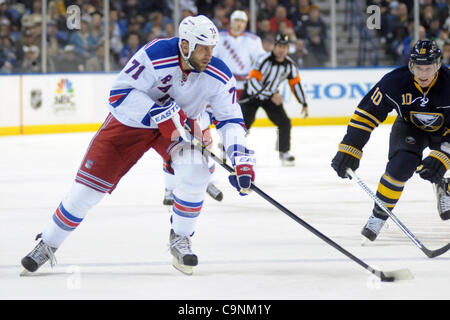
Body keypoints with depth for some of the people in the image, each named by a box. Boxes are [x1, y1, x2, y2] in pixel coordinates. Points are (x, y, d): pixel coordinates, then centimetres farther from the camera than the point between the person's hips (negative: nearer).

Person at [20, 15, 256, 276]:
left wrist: (242, 159, -29)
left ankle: (180, 239, -5)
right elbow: (119, 95, -31)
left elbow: (231, 119, -15)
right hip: (133, 119, -2)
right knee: (90, 184, -4)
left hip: (181, 124, 2)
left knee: (195, 170, -28)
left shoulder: (218, 75, -22)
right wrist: (160, 115, -38)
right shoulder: (155, 56, -32)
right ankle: (48, 245, 15)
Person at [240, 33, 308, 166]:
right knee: (244, 123, -14)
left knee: (284, 122, -6)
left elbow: (296, 84, 3)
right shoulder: (264, 60, -27)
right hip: (252, 95, -5)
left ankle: (284, 152, 10)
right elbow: (253, 81, -30)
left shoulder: (290, 65, -8)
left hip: (271, 96, 5)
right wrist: (272, 96, -33)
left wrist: (304, 104, 2)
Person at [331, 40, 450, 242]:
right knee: (402, 164, -27)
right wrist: (349, 150, -27)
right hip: (409, 127, -1)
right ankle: (379, 215, -13)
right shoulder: (396, 81, -28)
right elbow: (366, 114, -22)